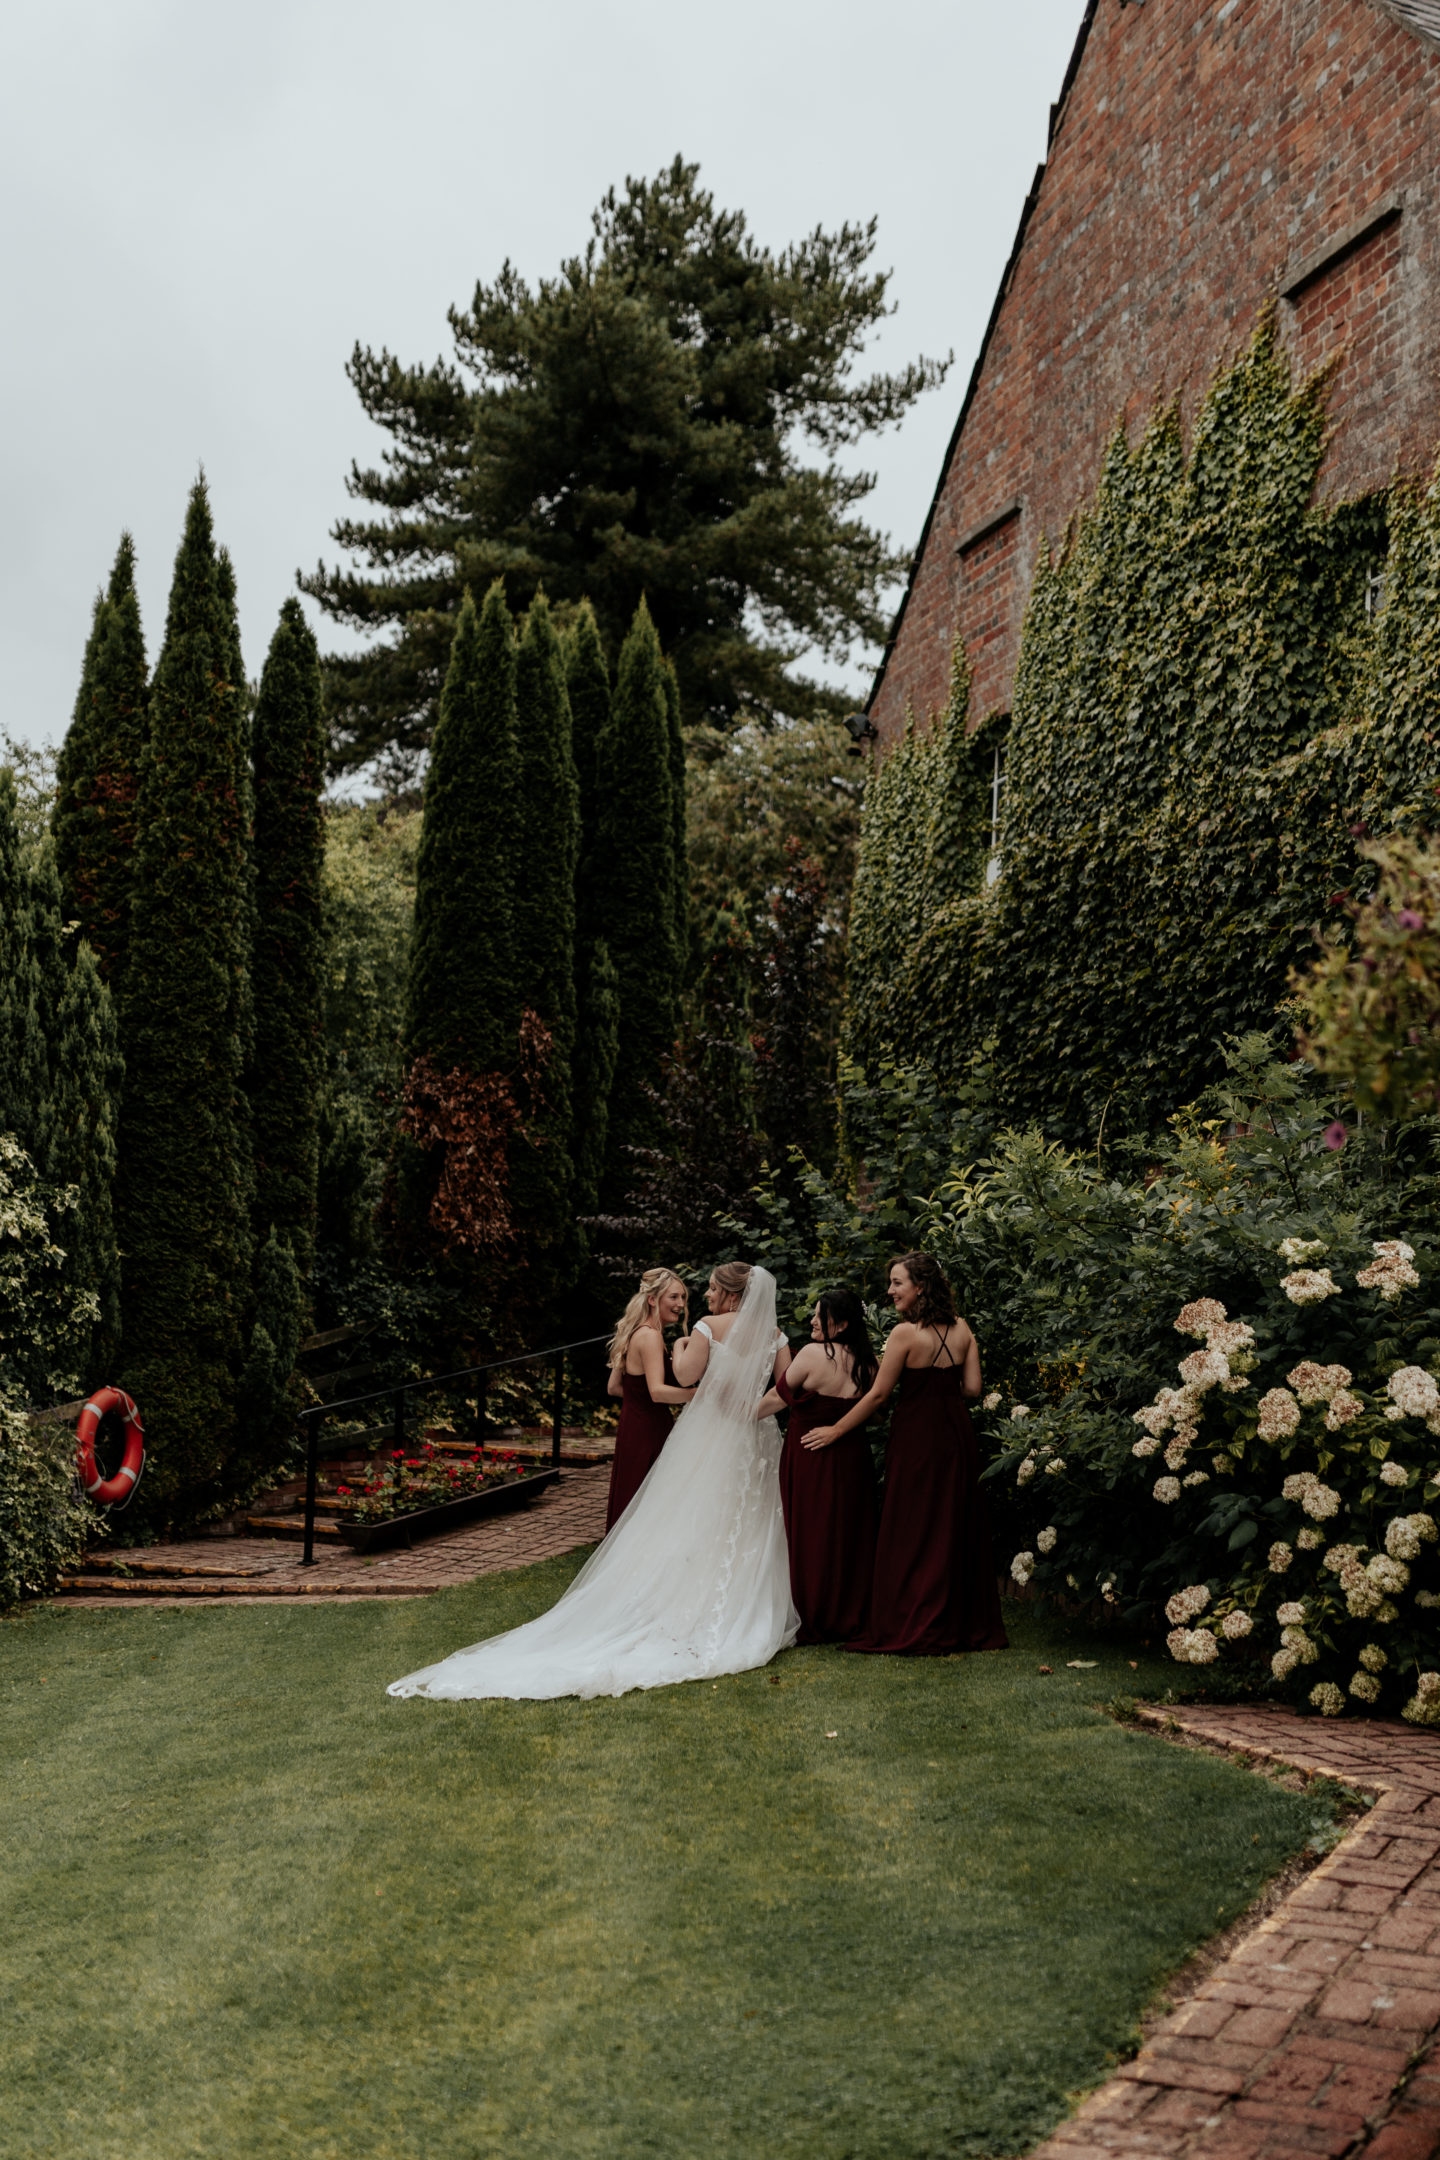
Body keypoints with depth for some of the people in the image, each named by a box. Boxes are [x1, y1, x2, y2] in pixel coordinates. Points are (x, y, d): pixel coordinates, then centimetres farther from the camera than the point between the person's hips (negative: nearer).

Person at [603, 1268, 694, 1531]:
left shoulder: (636, 1334, 14)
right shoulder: (650, 1336, -16)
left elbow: (614, 1387, 18)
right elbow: (657, 1391, -27)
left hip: (631, 1428, 10)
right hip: (647, 1434, -10)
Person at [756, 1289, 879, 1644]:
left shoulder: (814, 1354, -15)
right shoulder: (866, 1363, 0)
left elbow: (778, 1396, -5)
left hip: (810, 1457, -5)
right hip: (853, 1458, 5)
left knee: (810, 1537, 5)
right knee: (849, 1537, 12)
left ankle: (811, 1622, 12)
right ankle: (852, 1618, 18)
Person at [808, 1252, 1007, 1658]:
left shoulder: (906, 1333, -15)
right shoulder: (961, 1329, 2)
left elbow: (878, 1394, -12)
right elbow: (973, 1388, 3)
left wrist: (836, 1430, -2)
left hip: (917, 1436, -6)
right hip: (957, 1433, 6)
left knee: (912, 1531, 3)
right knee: (957, 1528, 14)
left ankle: (913, 1629, 6)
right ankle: (970, 1623, 20)